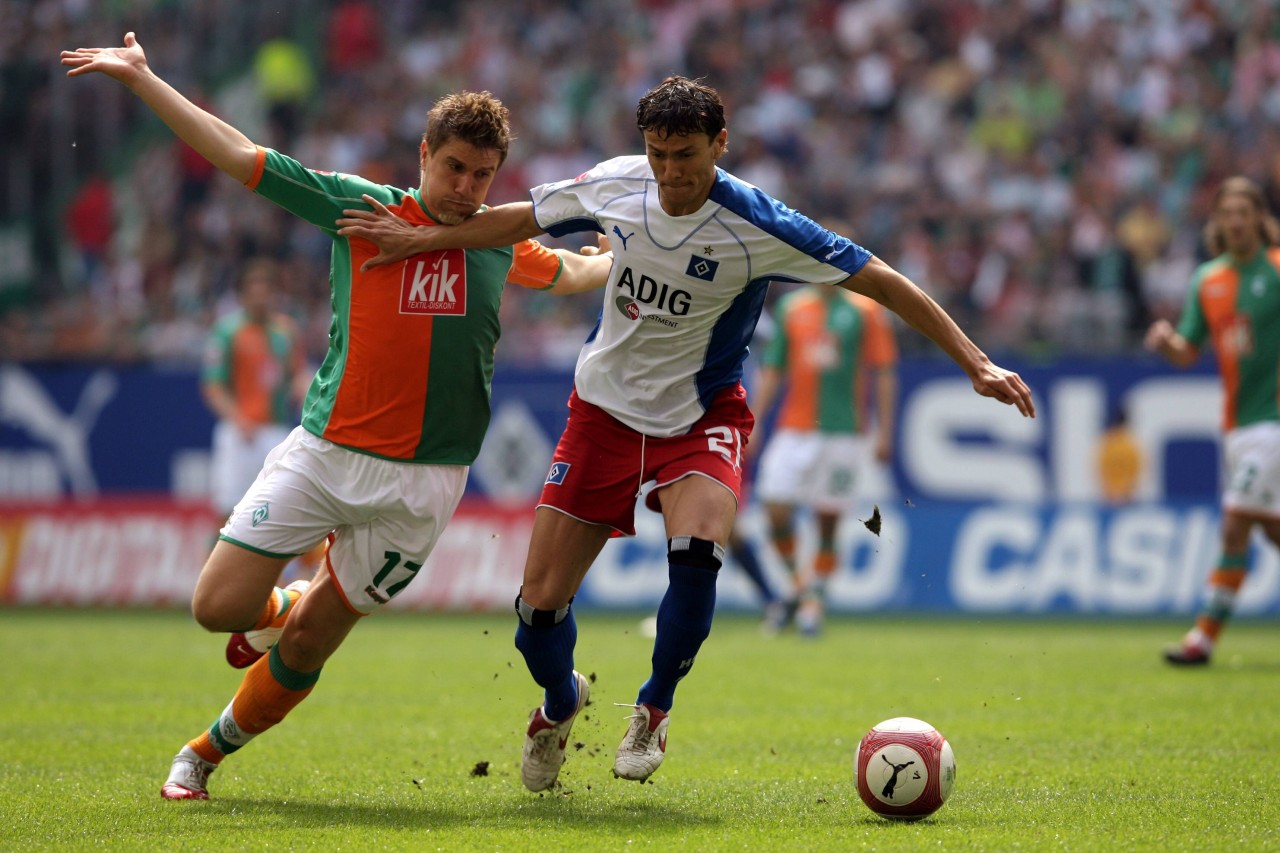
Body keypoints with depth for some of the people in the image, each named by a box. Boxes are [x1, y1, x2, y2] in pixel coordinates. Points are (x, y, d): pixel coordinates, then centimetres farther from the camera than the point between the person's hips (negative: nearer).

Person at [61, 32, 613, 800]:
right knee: (219, 606, -8)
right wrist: (141, 78, -1)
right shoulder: (361, 207, 1)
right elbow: (236, 154, 1)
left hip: (420, 483, 1)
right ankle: (285, 604, 28)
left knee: (308, 645, 1)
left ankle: (205, 754, 23)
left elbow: (571, 272, 35)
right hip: (323, 452, -1)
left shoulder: (503, 242, 9)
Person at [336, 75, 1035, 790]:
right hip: (606, 407, 3)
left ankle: (655, 708, -4)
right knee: (540, 604, -4)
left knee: (697, 552, -33)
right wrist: (421, 240, 11)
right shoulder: (616, 185, -9)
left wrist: (977, 363, -20)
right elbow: (525, 219, 11)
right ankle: (560, 703, 33)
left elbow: (882, 282, -17)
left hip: (701, 418, -3)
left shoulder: (758, 227, -20)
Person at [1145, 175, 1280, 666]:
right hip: (1237, 422, 6)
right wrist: (1166, 342, -11)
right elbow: (1188, 352, 10)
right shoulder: (1208, 280, 11)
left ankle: (1206, 635, -11)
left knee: (1236, 524, -12)